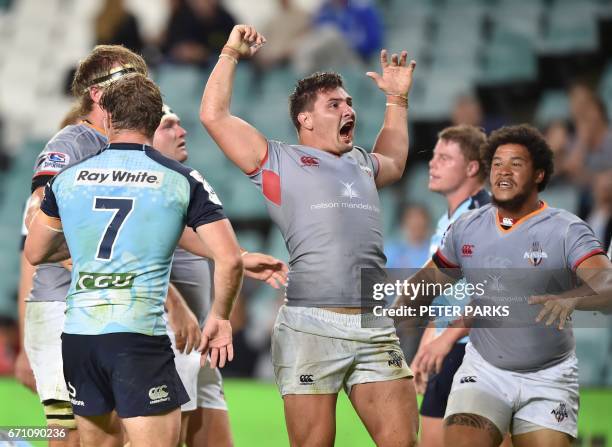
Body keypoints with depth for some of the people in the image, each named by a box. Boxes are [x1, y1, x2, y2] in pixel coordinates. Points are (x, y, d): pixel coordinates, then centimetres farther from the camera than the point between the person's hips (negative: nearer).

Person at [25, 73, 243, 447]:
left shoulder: (68, 177, 10)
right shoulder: (183, 180, 1)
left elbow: (35, 253, 22)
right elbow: (229, 260, -4)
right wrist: (220, 317, 12)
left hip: (77, 332, 4)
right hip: (139, 333, -4)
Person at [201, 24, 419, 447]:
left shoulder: (361, 164, 25)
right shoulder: (279, 160, 9)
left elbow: (394, 163, 49)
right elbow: (214, 114, 4)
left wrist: (398, 99, 44)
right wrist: (231, 53, 8)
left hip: (376, 329, 5)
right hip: (311, 328, -5)